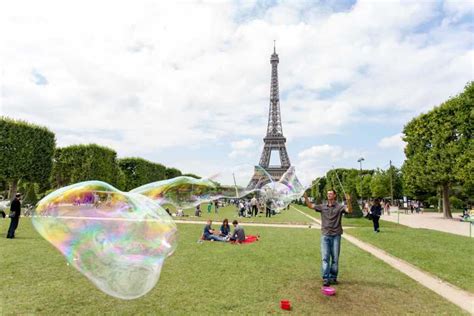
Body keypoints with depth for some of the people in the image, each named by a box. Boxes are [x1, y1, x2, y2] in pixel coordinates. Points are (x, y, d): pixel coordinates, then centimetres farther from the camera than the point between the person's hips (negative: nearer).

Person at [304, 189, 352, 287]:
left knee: (335, 258, 8)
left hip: (336, 236, -1)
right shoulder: (322, 207, 6)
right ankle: (326, 279, 0)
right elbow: (310, 205, 2)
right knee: (325, 257, -3)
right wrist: (305, 197, -14)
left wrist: (348, 202, -36)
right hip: (325, 235, 1)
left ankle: (333, 277, 20)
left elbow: (349, 210, -17)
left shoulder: (339, 207, -2)